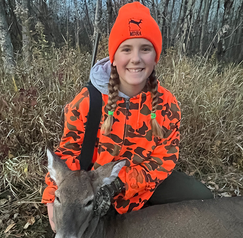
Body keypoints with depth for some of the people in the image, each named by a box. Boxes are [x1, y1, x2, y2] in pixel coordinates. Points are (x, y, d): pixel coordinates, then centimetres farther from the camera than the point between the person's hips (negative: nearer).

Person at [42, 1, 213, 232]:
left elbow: (164, 160, -11)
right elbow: (69, 151, -7)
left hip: (147, 180, 2)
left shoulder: (167, 104, -12)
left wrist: (121, 183, -25)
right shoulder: (88, 100, -16)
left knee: (201, 198, -9)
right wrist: (53, 196, -20)